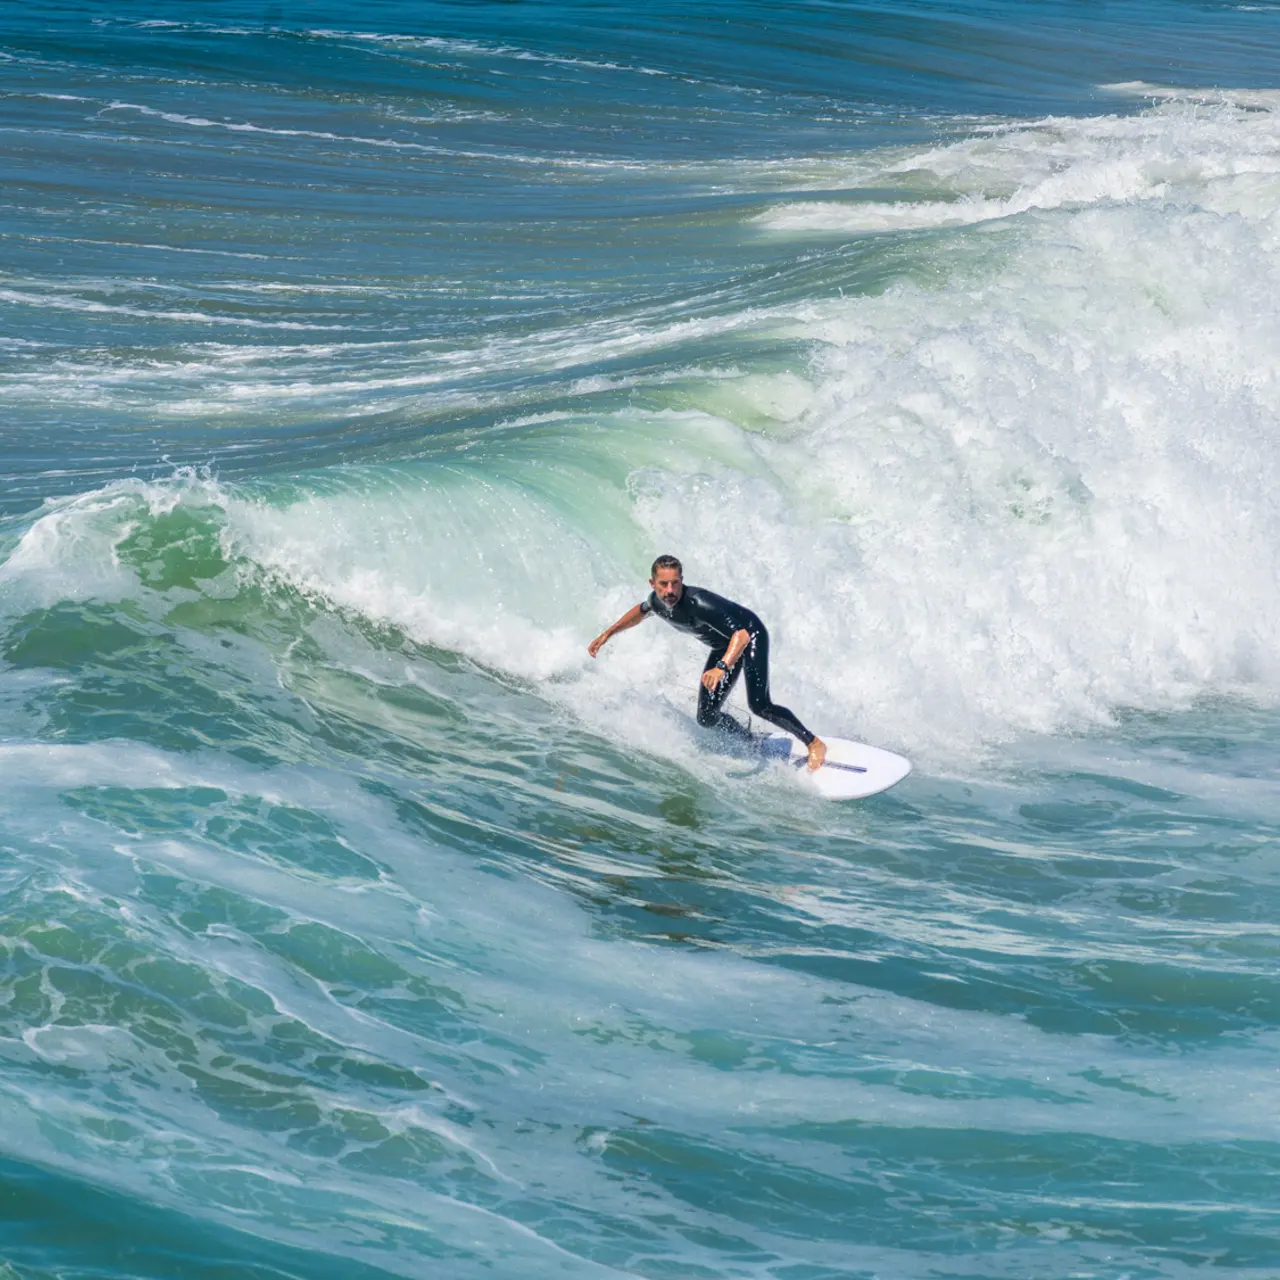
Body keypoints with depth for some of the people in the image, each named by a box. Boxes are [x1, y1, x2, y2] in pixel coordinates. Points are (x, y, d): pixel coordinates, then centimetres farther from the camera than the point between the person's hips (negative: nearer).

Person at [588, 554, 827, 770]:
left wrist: (722, 668, -60)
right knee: (707, 718, 0)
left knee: (759, 705, -24)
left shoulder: (698, 603, -38)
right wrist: (607, 634, 10)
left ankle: (814, 743, -7)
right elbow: (641, 611, 13)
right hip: (723, 646, 8)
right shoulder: (657, 601, -16)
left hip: (750, 636, -7)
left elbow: (742, 634, -45)